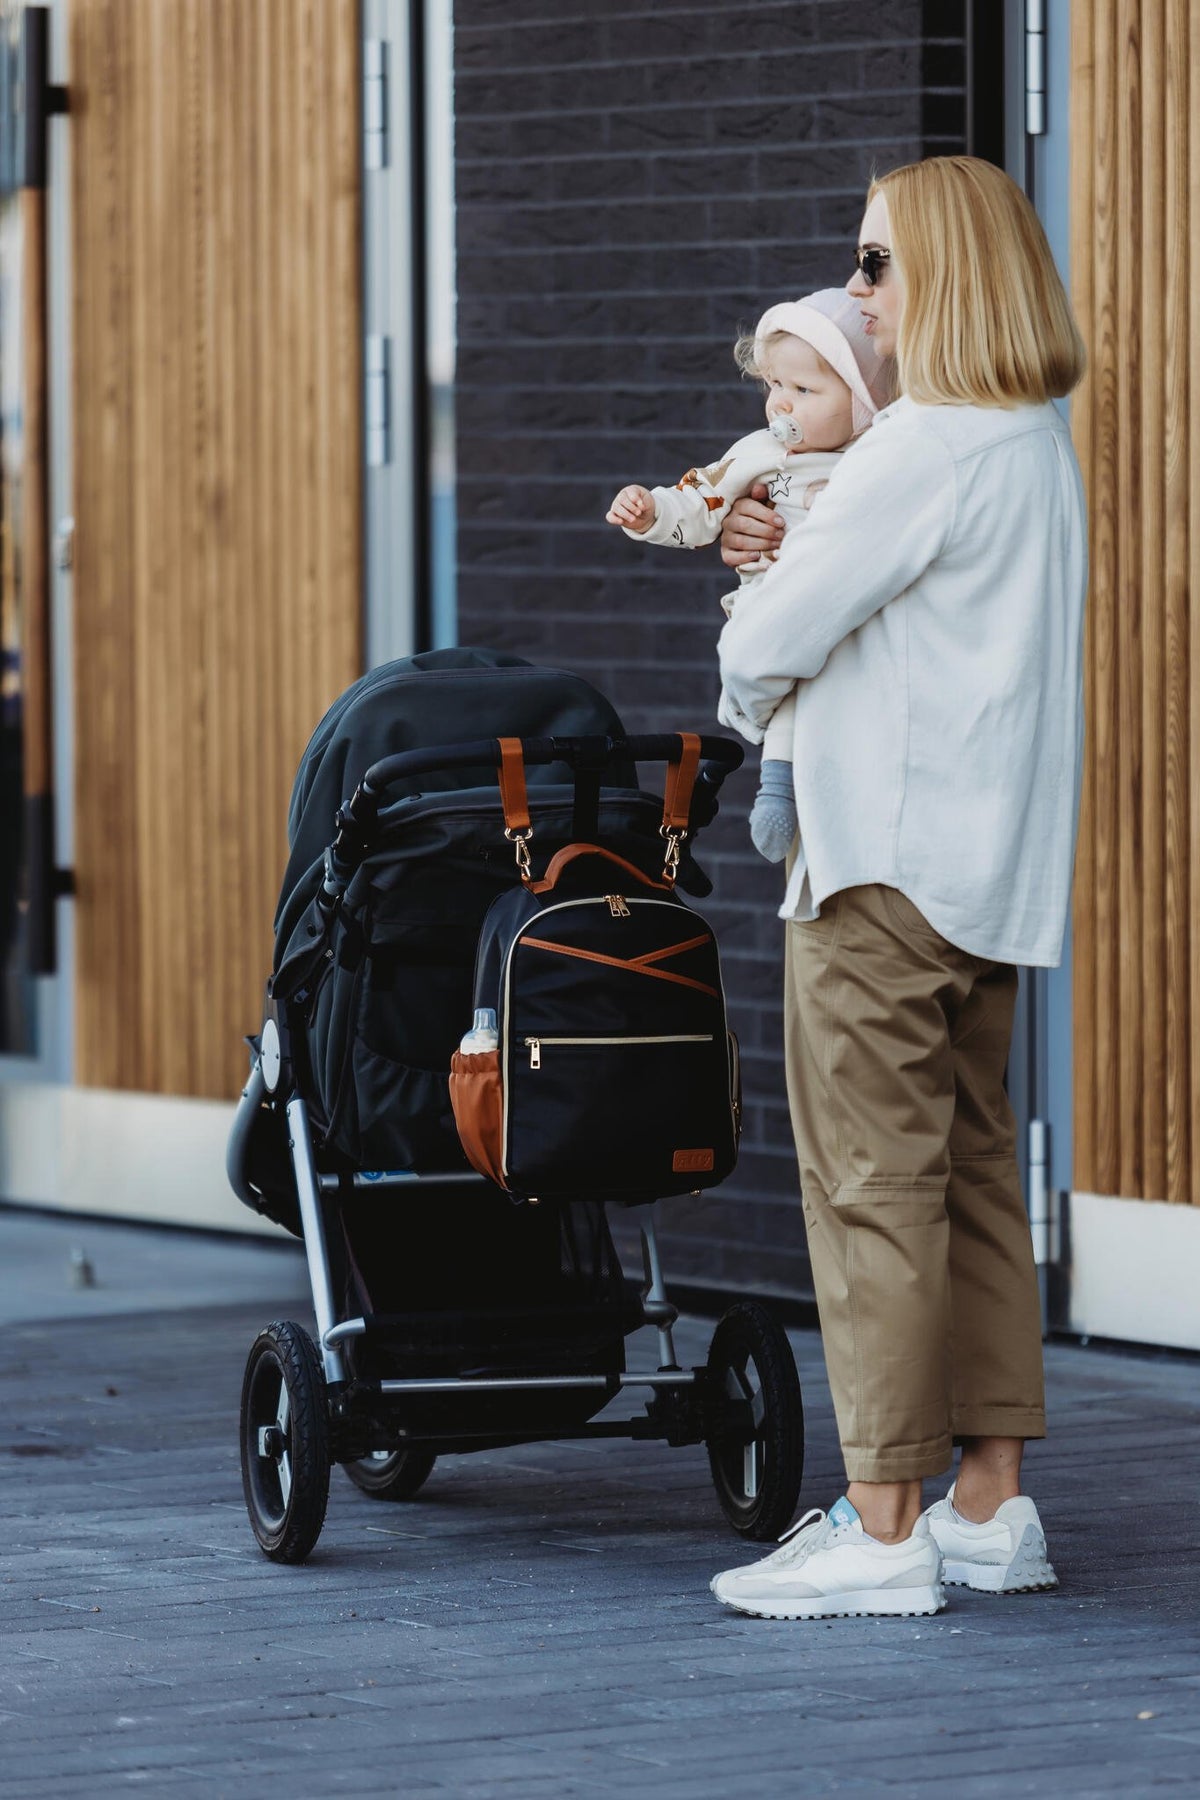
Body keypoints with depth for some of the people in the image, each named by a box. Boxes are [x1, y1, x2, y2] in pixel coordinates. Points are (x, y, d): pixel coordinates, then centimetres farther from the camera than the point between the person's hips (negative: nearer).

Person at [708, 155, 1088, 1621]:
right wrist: (794, 553, 8)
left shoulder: (921, 448, -16)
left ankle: (882, 1529, -6)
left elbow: (772, 642, -15)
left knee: (871, 1181, -6)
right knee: (970, 1172, 12)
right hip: (997, 864, 9)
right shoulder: (1041, 448, 13)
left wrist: (741, 692, 8)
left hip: (889, 859, -9)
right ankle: (990, 1507, 15)